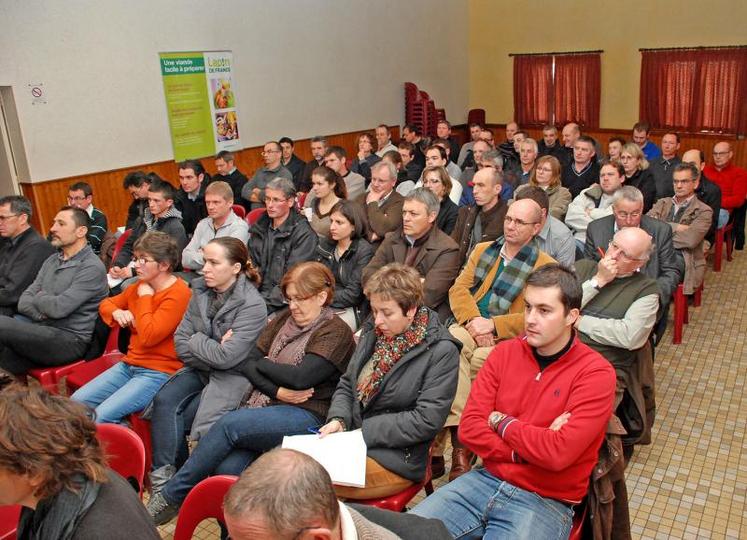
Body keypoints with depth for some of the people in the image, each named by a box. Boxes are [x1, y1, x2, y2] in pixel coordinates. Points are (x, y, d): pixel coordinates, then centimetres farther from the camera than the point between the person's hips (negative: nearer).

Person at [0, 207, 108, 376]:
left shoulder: (92, 267, -11)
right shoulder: (52, 260, 15)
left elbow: (59, 308, -20)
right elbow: (24, 302, 10)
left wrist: (39, 297, 1)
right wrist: (41, 314, -11)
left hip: (71, 339, -7)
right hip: (43, 329, 7)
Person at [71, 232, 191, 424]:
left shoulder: (178, 294, -16)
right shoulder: (141, 285, 10)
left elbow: (149, 336, -23)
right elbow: (107, 303, 26)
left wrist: (145, 297, -12)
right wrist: (117, 313, 2)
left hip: (159, 372, -8)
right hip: (129, 364, 8)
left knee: (102, 416, -21)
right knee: (77, 401, -4)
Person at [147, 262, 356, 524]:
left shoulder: (336, 332, -3)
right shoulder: (284, 319, 15)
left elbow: (300, 377, -15)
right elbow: (245, 362, 7)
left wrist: (262, 363, 0)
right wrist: (278, 390, -8)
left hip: (305, 415, -5)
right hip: (264, 404, 6)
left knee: (229, 423, -25)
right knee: (226, 469, -23)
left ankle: (172, 496, -9)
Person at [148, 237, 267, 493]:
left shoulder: (252, 305, -17)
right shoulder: (200, 291, 2)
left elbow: (226, 357, -22)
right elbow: (181, 344, 2)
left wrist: (196, 341, -7)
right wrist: (212, 349, -12)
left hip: (232, 377, -6)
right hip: (199, 369, 6)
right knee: (163, 401, -21)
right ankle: (163, 476, -13)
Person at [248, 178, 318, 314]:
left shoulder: (304, 235, -7)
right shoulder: (260, 227, 13)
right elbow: (251, 263, 15)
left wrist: (265, 301, -19)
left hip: (281, 303, -5)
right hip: (256, 293, 6)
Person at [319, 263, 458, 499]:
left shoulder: (441, 352, -12)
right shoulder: (373, 332, 8)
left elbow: (426, 421, -16)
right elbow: (347, 385, 15)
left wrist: (363, 431, -16)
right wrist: (338, 420, -5)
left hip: (396, 459, -6)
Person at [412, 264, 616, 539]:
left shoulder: (595, 373, -12)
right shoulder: (505, 352, 2)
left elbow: (559, 453, -23)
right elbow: (469, 427, -4)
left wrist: (500, 422, -9)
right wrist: (535, 447, -14)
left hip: (545, 502, -4)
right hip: (485, 481, 4)